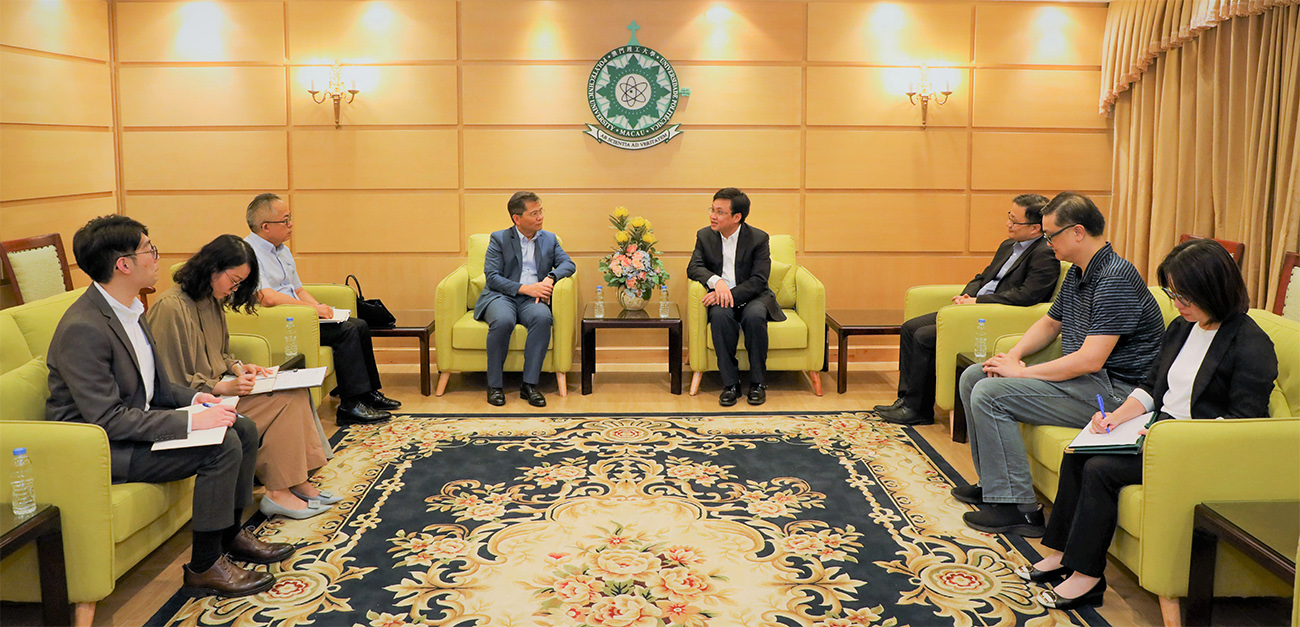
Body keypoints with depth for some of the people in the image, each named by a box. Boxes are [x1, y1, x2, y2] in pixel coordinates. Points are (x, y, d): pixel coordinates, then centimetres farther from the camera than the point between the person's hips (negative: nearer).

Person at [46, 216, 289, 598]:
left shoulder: (129, 309, 5)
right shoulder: (83, 329, -25)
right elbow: (107, 419, -27)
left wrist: (193, 398, -2)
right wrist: (191, 421, -28)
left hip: (135, 423, 10)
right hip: (97, 446, -10)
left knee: (243, 430, 5)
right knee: (223, 447, -23)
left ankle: (230, 533, 20)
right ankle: (204, 567, -10)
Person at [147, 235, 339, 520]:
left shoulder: (212, 301, 11)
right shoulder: (171, 308, -18)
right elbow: (172, 383, -18)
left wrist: (238, 368, 4)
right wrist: (224, 387, -22)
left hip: (216, 387, 9)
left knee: (296, 392, -10)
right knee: (285, 400, -21)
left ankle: (297, 483, -9)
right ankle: (278, 493, -15)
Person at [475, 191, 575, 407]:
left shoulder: (549, 239, 18)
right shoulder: (499, 239, 6)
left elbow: (568, 263, 7)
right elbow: (492, 277, -3)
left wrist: (550, 278, -15)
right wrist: (525, 288, -15)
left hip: (532, 299, 2)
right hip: (502, 296, -2)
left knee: (543, 317, -34)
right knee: (503, 321, -37)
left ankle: (530, 384, -27)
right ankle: (494, 385, -21)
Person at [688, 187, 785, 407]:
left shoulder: (759, 238, -7)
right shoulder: (705, 236, 4)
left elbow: (758, 281, -13)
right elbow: (694, 267, -3)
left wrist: (731, 294, -27)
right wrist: (716, 281, -24)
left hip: (752, 298, -2)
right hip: (722, 299, 2)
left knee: (754, 316, -36)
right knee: (720, 315, -34)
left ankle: (757, 383, -19)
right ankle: (730, 384, -26)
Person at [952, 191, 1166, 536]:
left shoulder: (1115, 279, -21)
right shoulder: (1077, 274, 11)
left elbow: (1090, 360, -27)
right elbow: (1050, 323, 27)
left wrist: (1021, 372, -18)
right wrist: (1014, 354, 6)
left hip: (1112, 390, -11)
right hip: (1079, 377, 11)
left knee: (990, 394, -21)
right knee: (973, 377, 10)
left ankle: (1017, 507, -15)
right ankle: (993, 484, 18)